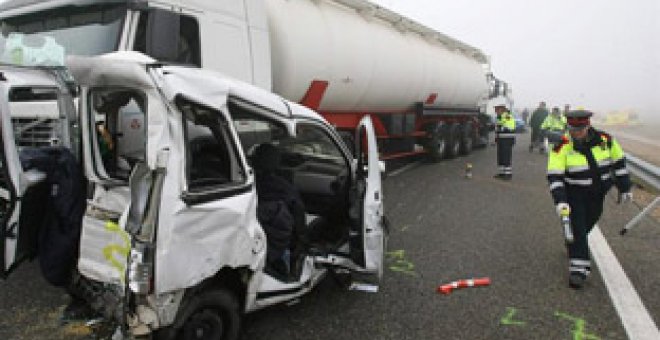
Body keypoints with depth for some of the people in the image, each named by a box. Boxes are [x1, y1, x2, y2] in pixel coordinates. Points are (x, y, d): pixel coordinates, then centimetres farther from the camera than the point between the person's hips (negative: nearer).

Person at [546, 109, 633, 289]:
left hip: (597, 193, 4)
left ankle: (574, 245, 46)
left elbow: (618, 162, 7)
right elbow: (554, 176, -22)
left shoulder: (605, 140, -7)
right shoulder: (562, 147, -19)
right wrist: (560, 200, -30)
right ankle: (578, 268, -6)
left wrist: (625, 188, 9)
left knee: (589, 222, 17)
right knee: (577, 227, -9)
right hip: (574, 193, -4)